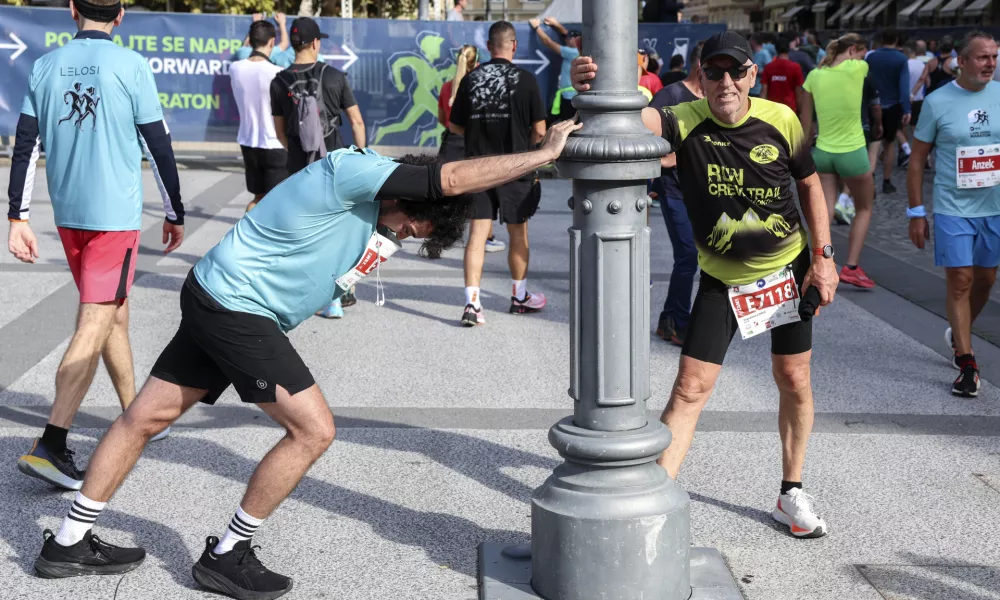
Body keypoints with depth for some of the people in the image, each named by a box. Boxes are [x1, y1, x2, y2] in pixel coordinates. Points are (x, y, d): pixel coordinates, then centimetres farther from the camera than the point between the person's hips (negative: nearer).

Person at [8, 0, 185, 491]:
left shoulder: (45, 66, 5)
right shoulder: (131, 66, -7)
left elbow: (25, 146, 3)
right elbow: (158, 147, -5)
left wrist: (17, 218, 6)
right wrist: (174, 214, 6)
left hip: (67, 214, 6)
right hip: (116, 214, -6)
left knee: (115, 312, 20)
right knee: (95, 325, -7)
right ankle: (50, 446, -15)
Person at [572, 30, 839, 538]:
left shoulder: (781, 120, -14)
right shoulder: (687, 122, -20)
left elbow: (809, 185, 2)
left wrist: (823, 256, -4)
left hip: (789, 267, 2)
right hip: (721, 277, -1)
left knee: (793, 380, 9)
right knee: (691, 386, -6)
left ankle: (791, 495, 27)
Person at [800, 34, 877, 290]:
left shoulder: (814, 75, 2)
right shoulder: (858, 68, -12)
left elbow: (805, 118, 8)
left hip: (822, 152, 4)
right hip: (852, 153, -4)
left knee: (824, 214, 4)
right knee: (864, 209, 15)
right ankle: (851, 267, 9)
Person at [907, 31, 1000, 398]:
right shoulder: (938, 102, -5)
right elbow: (918, 158, 0)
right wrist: (916, 212, -3)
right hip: (953, 207, -3)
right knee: (960, 281, -4)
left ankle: (958, 334, 39)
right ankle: (966, 364, 3)